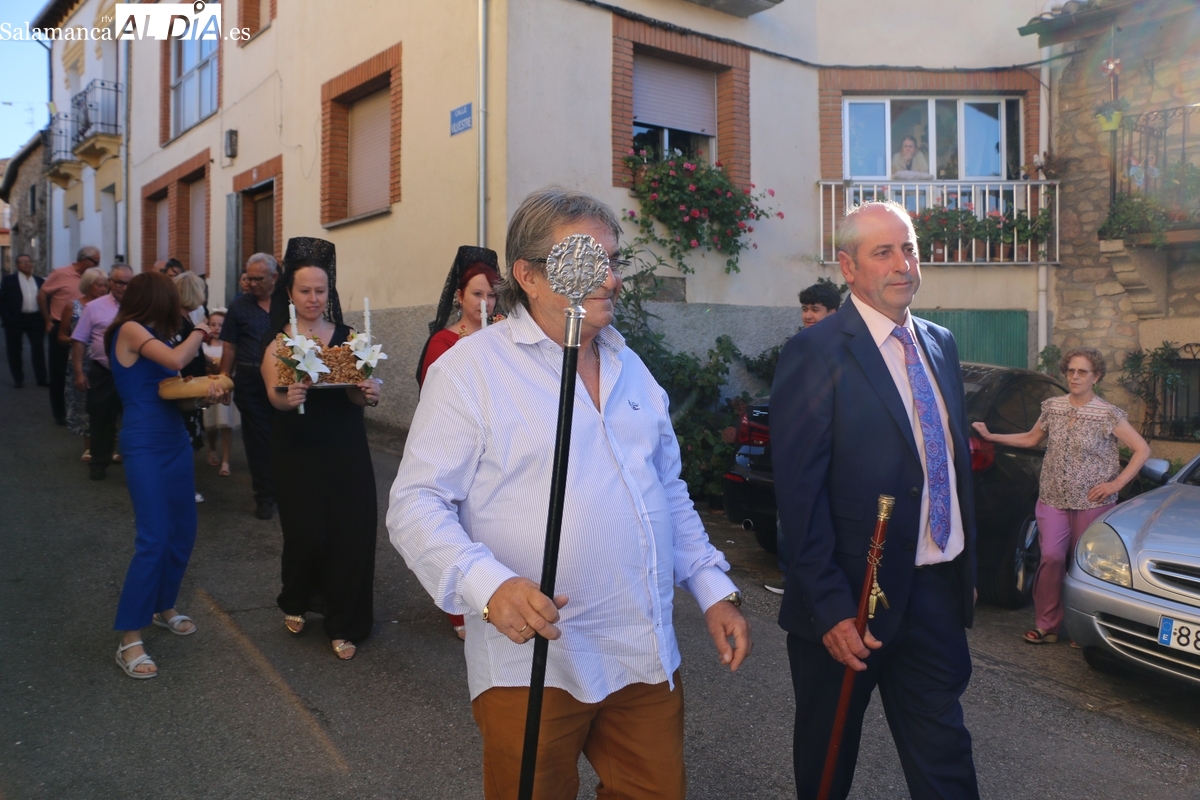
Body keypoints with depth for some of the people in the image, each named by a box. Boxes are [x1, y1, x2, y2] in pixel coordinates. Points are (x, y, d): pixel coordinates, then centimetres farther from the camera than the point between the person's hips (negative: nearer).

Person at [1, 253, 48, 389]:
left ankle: (41, 378, 9)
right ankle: (18, 379, 15)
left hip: (35, 318, 2)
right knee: (14, 351, 5)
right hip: (15, 319, -2)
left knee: (39, 349, 3)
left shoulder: (39, 281, 11)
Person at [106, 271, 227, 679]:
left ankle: (164, 606, 31)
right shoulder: (129, 330, -9)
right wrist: (200, 331, -6)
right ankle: (130, 640, -3)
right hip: (145, 448, -9)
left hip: (176, 443, 9)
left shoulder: (150, 335, 16)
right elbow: (176, 359, -23)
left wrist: (206, 391, -6)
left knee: (183, 532, 12)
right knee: (154, 540, -11)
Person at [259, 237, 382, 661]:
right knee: (307, 533, -3)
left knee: (351, 534, -3)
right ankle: (295, 603, 30)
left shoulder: (347, 337, 7)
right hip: (298, 454, -1)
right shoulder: (277, 342, 2)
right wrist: (285, 398, -36)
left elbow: (357, 394, 0)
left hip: (347, 450, 2)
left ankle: (343, 625, 16)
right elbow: (274, 392, -13)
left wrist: (369, 393, -23)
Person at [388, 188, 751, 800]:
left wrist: (714, 589, 10)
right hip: (533, 664, -5)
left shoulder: (631, 368, 12)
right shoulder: (470, 368, -9)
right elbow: (416, 505, -12)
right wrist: (489, 586, -28)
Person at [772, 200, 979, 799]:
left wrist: (968, 565, 14)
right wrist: (830, 609, -19)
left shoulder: (940, 344, 9)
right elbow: (799, 495, -17)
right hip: (854, 599, -5)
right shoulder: (816, 354, -14)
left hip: (938, 591, 6)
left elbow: (957, 461, 15)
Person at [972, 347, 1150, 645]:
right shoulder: (1052, 407, 5)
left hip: (1091, 502, -2)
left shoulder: (1108, 414, -6)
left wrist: (1117, 483, -9)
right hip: (1053, 498, 2)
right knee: (1051, 557, -8)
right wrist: (991, 436, 14)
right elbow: (1031, 439, 19)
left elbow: (1142, 450, -2)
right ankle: (1046, 625, 4)